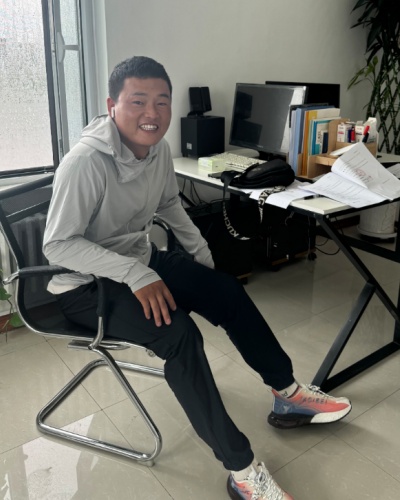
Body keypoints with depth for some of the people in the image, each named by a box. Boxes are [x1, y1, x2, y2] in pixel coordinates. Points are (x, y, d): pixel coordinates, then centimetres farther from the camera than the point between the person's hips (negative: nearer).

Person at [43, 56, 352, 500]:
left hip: (139, 262, 8)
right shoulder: (86, 161, -25)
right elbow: (57, 245, -26)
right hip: (85, 283, -8)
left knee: (227, 291, -2)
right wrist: (135, 275, -34)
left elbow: (169, 203, 17)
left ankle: (288, 393, 14)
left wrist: (200, 250, 8)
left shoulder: (159, 150, -2)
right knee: (177, 332, -29)